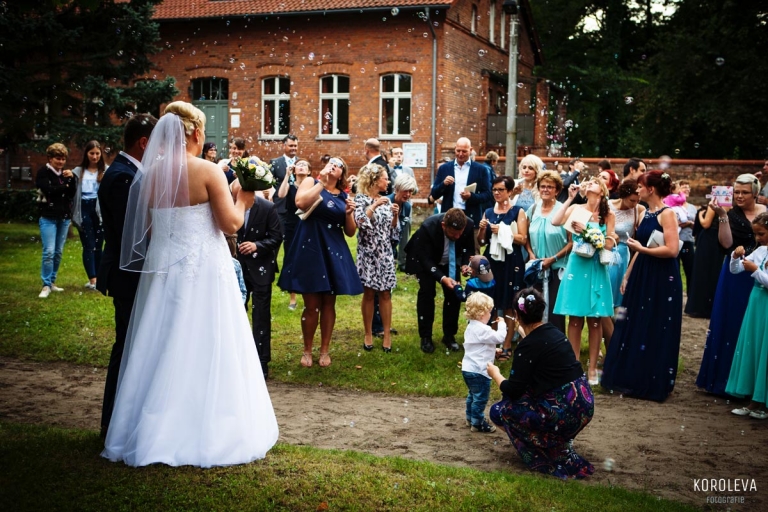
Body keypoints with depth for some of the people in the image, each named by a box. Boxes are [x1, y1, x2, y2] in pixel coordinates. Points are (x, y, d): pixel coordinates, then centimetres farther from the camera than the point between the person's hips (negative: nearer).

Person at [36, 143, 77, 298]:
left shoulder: (65, 173, 10)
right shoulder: (43, 172, -3)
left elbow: (72, 193, 1)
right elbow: (49, 190, -17)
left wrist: (72, 179, -15)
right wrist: (65, 186, -4)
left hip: (64, 217, 5)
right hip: (48, 217, -5)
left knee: (58, 252, 7)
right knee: (49, 252, -11)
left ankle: (52, 282, 17)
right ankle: (46, 285, -7)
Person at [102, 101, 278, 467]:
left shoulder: (151, 173, 2)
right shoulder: (208, 171, -12)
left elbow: (149, 225, 8)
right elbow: (230, 224, -13)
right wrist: (242, 199, 5)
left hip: (162, 269, 5)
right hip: (203, 270, -5)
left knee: (161, 351, 13)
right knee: (204, 351, 4)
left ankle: (153, 433, 21)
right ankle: (207, 434, 12)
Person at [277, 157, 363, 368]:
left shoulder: (344, 197, 10)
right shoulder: (311, 183, 2)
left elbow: (350, 232, 9)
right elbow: (300, 202, -20)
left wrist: (349, 214, -9)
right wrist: (321, 182, -13)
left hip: (334, 253, 3)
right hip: (310, 250, -3)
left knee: (329, 304, 9)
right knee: (311, 306, -1)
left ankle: (325, 350, 22)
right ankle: (307, 350, 17)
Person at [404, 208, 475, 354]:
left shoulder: (469, 225, -29)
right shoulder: (428, 227, -40)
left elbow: (469, 248, -8)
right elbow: (425, 259, -32)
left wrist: (465, 264, -27)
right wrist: (442, 278, -44)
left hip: (451, 261, 3)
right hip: (425, 259, -3)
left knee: (454, 293, -4)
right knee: (426, 292, -13)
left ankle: (449, 335, 10)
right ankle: (425, 337, -1)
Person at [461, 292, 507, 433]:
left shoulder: (471, 327, 11)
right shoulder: (483, 330, -22)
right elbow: (500, 337, -21)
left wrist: (493, 350, 21)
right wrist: (501, 325, -5)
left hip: (468, 368, 10)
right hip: (479, 371, -10)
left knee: (472, 395, 24)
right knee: (480, 398, 1)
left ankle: (470, 418, 35)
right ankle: (477, 423, 9)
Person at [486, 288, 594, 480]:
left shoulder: (528, 345, -16)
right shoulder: (554, 332, 7)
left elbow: (513, 390, -13)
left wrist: (495, 374, 7)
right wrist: (525, 335, 47)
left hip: (563, 413, -8)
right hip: (583, 403, 8)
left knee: (498, 411, 7)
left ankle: (560, 457, 5)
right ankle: (559, 441, 26)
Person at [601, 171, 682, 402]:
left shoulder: (667, 214, -12)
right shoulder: (646, 214, 12)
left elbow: (672, 249, -21)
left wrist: (641, 248, -14)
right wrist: (627, 276, 16)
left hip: (662, 279, -8)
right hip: (641, 276, 8)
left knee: (656, 333, 0)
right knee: (634, 328, 11)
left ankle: (654, 385, 11)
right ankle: (632, 379, 22)